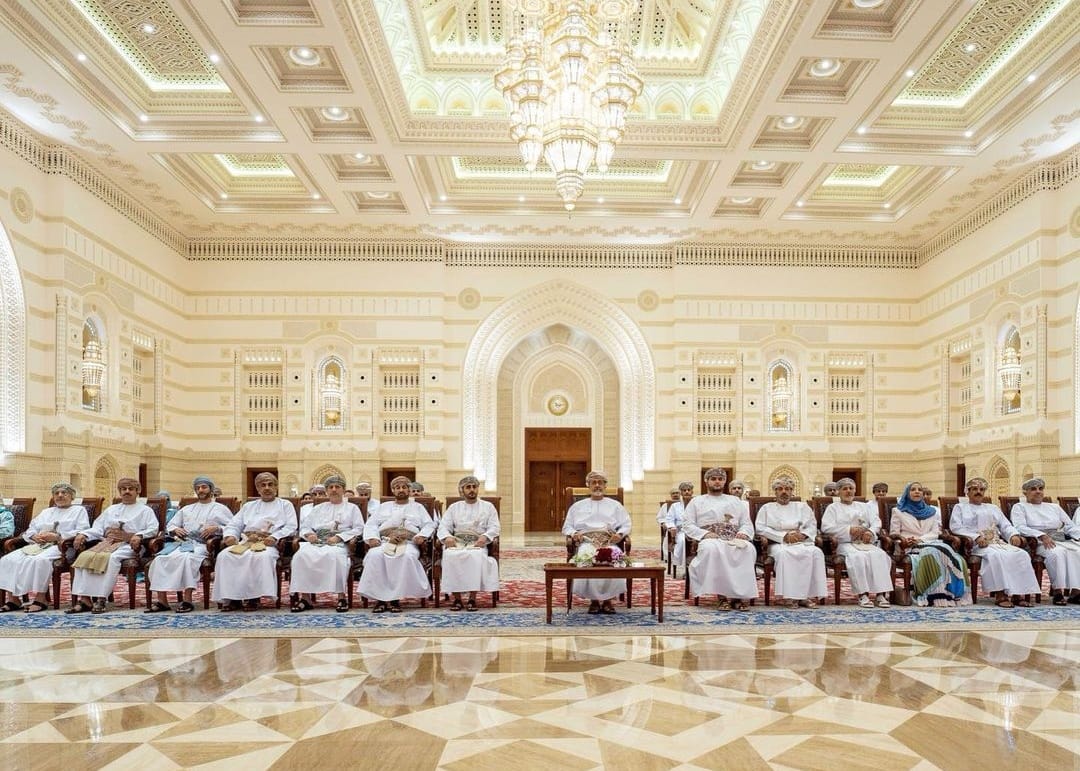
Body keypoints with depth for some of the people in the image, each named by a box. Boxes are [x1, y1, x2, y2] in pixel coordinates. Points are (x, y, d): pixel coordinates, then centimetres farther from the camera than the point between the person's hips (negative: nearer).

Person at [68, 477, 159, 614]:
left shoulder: (145, 510, 17)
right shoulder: (111, 509, 33)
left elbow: (152, 529, 1)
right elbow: (97, 528, 24)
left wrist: (139, 535, -18)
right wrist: (83, 534, 4)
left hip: (129, 545, -4)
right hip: (107, 542, 4)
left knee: (112, 558, -36)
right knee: (84, 556, -26)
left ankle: (100, 599, -37)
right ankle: (83, 599, -32)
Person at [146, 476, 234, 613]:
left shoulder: (220, 509, 17)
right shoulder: (187, 509, 32)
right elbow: (169, 525, 31)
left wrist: (216, 528, -10)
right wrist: (176, 530, 8)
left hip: (202, 545, -5)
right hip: (182, 542, 5)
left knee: (186, 558, -37)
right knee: (160, 559, -25)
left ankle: (187, 600, -38)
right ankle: (162, 600, -26)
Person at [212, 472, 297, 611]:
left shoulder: (285, 505, 19)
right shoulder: (248, 506, 32)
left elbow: (291, 527, 5)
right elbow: (234, 525, 24)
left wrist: (275, 537, -14)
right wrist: (230, 535, -1)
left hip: (269, 543, -4)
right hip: (245, 542, 4)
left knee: (262, 557, -38)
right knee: (225, 555, -27)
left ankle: (253, 597, -33)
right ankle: (231, 597, -26)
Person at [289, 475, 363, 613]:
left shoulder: (351, 508, 20)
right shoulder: (318, 508, 30)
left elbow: (358, 528, 6)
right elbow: (304, 526, 22)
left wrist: (339, 537, -9)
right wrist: (309, 534, -3)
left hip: (338, 544, -3)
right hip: (316, 542, 3)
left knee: (334, 555, -40)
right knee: (301, 555, -31)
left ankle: (341, 596, -34)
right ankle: (305, 597, -30)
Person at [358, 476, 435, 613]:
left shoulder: (418, 507, 26)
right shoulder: (384, 506, 29)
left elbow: (429, 525, 14)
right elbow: (370, 524, 18)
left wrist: (421, 536, -7)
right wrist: (372, 538, -3)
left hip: (408, 543, -1)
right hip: (384, 541, 1)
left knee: (408, 557, -37)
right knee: (374, 555, -34)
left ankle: (396, 598, -31)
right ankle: (379, 598, -29)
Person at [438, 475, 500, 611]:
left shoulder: (488, 506, 19)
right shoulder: (454, 507, 22)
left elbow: (494, 527, 7)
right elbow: (443, 526, 12)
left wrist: (485, 537, -14)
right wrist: (447, 537, -11)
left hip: (477, 543, -1)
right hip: (456, 542, 1)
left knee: (476, 556, -36)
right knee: (450, 556, -33)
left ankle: (472, 598, -32)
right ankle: (456, 598, -28)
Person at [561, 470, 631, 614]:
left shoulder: (615, 505, 24)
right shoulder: (577, 506, 24)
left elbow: (626, 525, 16)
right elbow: (567, 527, 19)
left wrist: (620, 534, -5)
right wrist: (574, 534, -3)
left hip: (609, 542, 0)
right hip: (586, 541, 0)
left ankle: (608, 599, -21)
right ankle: (593, 600, -21)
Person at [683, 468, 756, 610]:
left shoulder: (735, 501, 27)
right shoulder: (697, 501, 19)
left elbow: (747, 524, 20)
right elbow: (687, 525, 7)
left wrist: (743, 533, -4)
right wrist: (705, 533, -11)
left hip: (734, 541, 2)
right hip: (710, 540, -2)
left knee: (748, 549, -33)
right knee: (712, 548, -40)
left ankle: (742, 592, -32)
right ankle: (723, 594, -34)